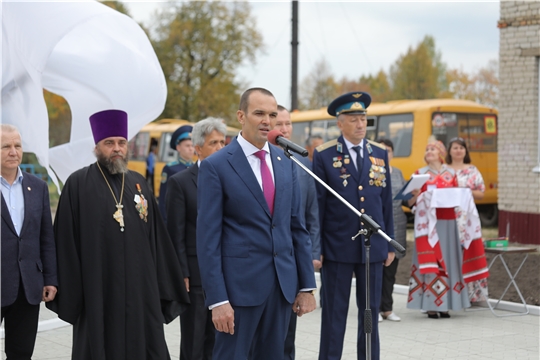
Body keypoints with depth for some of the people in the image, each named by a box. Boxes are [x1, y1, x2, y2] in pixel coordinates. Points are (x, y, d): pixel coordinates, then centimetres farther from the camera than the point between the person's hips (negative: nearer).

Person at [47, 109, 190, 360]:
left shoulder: (138, 183, 11)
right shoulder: (78, 184, -2)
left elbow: (156, 236, 11)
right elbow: (66, 243, -3)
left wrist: (164, 287, 7)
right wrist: (69, 292, -7)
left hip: (141, 288, 4)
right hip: (97, 290, -3)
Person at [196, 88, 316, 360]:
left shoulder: (285, 162, 10)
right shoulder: (215, 166, -7)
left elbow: (297, 225, 12)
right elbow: (208, 238, -10)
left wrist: (306, 285, 8)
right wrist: (217, 299, -15)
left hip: (283, 282, 5)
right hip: (240, 283, -5)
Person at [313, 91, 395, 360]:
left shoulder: (380, 153, 8)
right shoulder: (324, 155, -3)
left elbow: (386, 202, 10)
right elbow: (317, 205, -4)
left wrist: (390, 244, 8)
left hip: (372, 247, 3)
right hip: (338, 248, -3)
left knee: (370, 313, 10)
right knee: (334, 314, 4)